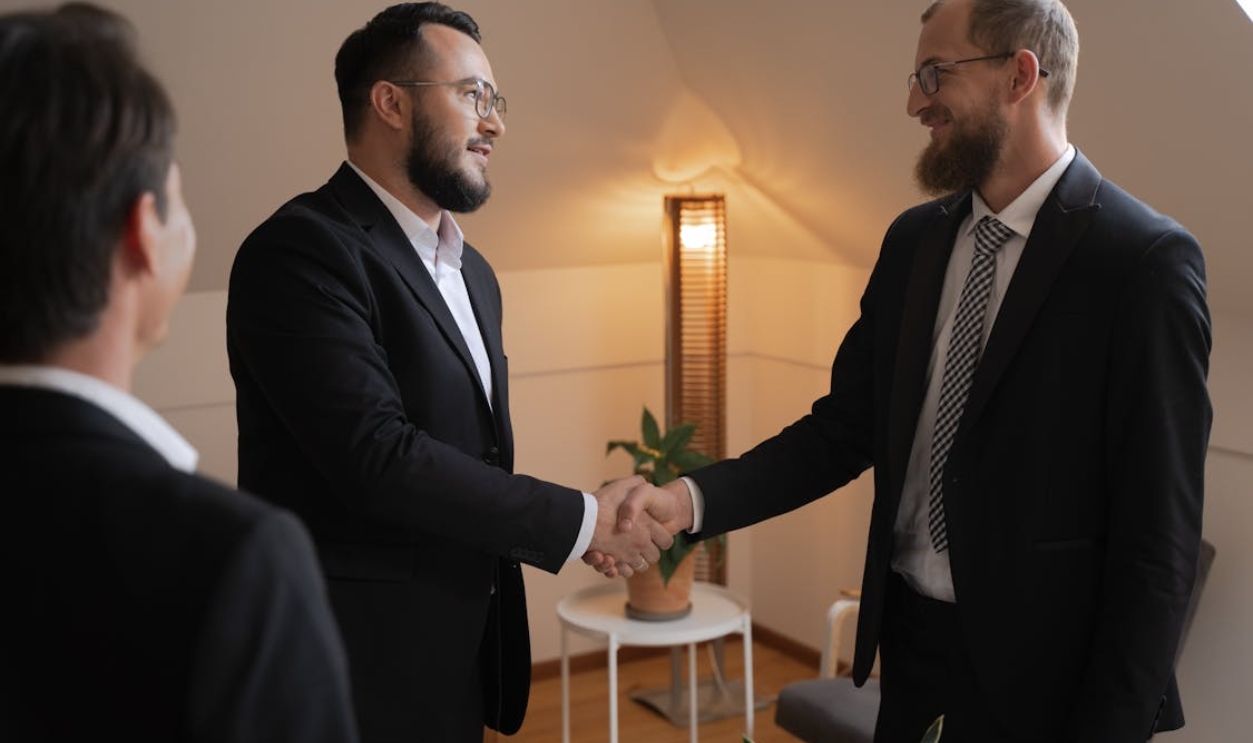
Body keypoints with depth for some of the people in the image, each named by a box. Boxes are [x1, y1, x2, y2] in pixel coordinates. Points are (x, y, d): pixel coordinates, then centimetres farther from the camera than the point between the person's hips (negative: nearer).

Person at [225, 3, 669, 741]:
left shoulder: (472, 271, 12)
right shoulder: (301, 249, -16)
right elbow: (379, 457, -24)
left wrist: (592, 522, -1)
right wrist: (581, 520, -17)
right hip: (360, 665, -8)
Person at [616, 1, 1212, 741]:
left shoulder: (1146, 261, -15)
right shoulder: (913, 240, 5)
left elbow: (1158, 538, -15)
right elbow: (846, 426, 4)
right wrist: (695, 499, -10)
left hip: (1039, 669, -6)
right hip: (910, 638, 6)